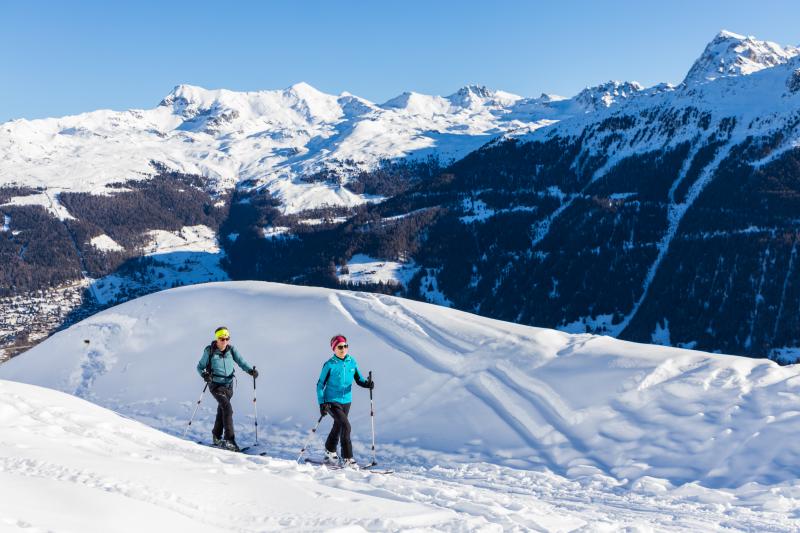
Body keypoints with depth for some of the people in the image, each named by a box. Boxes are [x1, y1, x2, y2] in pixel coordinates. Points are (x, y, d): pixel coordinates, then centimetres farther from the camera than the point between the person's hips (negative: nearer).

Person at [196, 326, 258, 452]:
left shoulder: (231, 349, 0)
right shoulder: (210, 351, -8)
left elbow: (240, 361, -9)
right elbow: (200, 367, -1)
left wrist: (250, 370, -27)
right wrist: (205, 374, -23)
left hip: (228, 385, 4)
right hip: (216, 385, -4)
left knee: (221, 411, 16)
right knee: (227, 408, -21)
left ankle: (216, 437, 35)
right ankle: (229, 439, -21)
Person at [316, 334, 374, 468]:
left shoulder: (352, 362, 0)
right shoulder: (329, 365, -12)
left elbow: (359, 379, 5)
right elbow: (320, 385, -7)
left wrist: (367, 383, -17)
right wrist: (322, 403, -15)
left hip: (346, 401, 6)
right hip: (332, 401, -6)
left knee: (338, 427, 21)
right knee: (346, 426, -19)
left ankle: (330, 453, 43)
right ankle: (348, 458, -13)